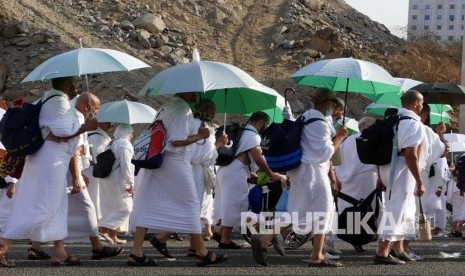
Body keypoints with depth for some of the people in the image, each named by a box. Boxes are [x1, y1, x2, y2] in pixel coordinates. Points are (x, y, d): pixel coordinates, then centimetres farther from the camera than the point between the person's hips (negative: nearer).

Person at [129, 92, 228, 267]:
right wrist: (200, 136, -9)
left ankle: (136, 252, -1)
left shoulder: (165, 108, 15)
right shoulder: (183, 109, -13)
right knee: (190, 205, 2)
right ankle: (202, 253, 9)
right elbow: (177, 141, -21)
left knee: (148, 206, 5)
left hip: (155, 160, 8)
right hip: (174, 163, -8)